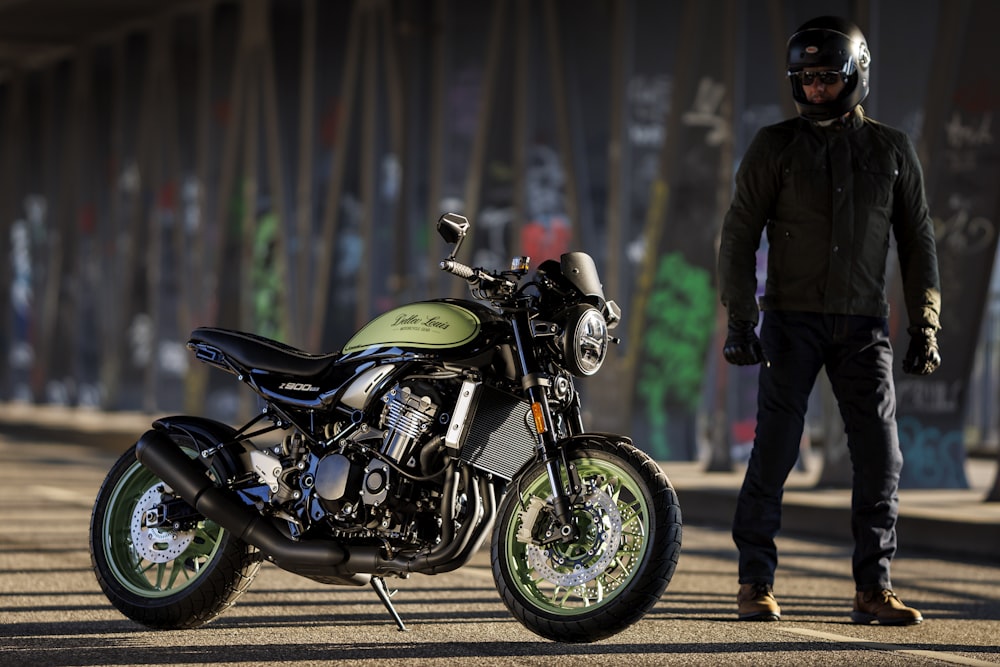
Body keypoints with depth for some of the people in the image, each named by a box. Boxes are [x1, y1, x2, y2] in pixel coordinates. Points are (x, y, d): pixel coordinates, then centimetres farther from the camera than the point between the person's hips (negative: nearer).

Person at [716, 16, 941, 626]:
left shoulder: (892, 151, 9)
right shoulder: (776, 147, 3)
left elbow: (918, 242, 12)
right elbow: (740, 236, 1)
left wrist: (925, 326, 6)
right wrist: (740, 320, -9)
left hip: (864, 326, 2)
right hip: (792, 322, -2)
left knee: (881, 459, -3)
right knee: (774, 451, -6)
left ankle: (874, 591, 4)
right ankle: (757, 585, 2)